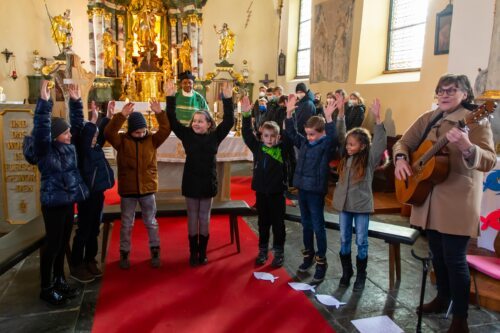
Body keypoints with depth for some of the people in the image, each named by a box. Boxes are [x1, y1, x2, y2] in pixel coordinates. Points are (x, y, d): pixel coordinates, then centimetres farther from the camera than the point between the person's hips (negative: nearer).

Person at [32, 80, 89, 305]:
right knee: (52, 244, 2)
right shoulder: (45, 150, -12)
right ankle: (46, 288, 16)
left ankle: (59, 281, 30)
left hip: (69, 201, 7)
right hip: (53, 203, -7)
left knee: (63, 243, 15)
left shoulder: (69, 147, 6)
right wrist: (44, 103, -36)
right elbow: (41, 130, -30)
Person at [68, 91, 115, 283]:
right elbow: (78, 128, -31)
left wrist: (108, 117, 15)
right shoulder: (81, 148, -11)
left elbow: (103, 132, 25)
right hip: (87, 193, -8)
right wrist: (92, 121, -40)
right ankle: (76, 266, 12)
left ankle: (90, 261, 27)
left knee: (94, 229, 15)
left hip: (98, 191, 8)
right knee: (84, 230, 0)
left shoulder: (95, 147, 11)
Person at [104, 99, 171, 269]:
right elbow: (108, 133, -24)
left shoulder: (151, 140, -1)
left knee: (151, 223, 12)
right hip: (127, 190, -1)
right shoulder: (122, 140, -5)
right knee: (126, 224, 12)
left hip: (147, 189, 1)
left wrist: (159, 113, -27)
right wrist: (121, 115, -34)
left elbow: (166, 130, -15)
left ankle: (155, 252, 26)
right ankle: (124, 254, 27)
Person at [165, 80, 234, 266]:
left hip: (208, 181, 0)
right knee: (192, 217, 10)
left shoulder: (215, 136, -5)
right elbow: (172, 121, -9)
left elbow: (229, 121, -13)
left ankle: (203, 252, 24)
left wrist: (228, 99, -22)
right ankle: (193, 253, 22)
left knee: (204, 217, 11)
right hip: (191, 181, 1)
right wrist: (171, 98, -18)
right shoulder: (187, 135, -3)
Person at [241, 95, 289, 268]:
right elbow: (247, 134, -7)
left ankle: (279, 252, 24)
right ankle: (263, 250, 29)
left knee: (278, 223, 9)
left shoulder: (283, 148, -5)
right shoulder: (257, 147, -1)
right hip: (261, 191, 2)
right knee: (263, 223, 15)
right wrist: (246, 114, -18)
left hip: (277, 191, -2)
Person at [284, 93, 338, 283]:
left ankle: (321, 261, 15)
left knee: (318, 227, 2)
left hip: (316, 191, -6)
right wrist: (289, 113, 1)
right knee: (306, 225, 17)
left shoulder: (326, 145, -10)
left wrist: (329, 118, -35)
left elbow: (333, 138, -29)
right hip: (302, 189, 6)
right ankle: (309, 255, 32)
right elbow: (291, 132, 11)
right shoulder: (303, 143, 7)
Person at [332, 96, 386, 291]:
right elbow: (340, 136, 0)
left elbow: (381, 143, -21)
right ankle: (346, 272, 27)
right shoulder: (345, 156, 3)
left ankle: (361, 276, 22)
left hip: (362, 204, -4)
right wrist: (340, 113, -10)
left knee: (361, 241, 7)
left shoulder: (369, 158, -8)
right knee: (344, 240, 12)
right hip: (344, 203, 4)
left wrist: (377, 119, -31)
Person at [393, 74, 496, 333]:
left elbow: (489, 162, -19)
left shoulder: (475, 121, -9)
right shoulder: (427, 119, 9)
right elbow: (403, 142, 13)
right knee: (437, 253, 17)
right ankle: (442, 298, 38)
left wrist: (467, 147, -40)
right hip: (429, 199, 6)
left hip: (458, 202, -6)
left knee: (454, 258, -2)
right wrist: (401, 159, -9)